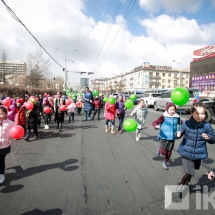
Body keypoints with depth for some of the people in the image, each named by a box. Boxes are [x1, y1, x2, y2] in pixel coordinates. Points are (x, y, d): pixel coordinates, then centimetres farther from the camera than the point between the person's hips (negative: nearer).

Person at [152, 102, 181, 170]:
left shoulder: (177, 117, -1)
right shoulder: (164, 117, -14)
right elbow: (154, 122, -20)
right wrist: (156, 126, -41)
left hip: (172, 137, 4)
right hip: (164, 137, -4)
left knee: (169, 152, 12)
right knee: (163, 152, -7)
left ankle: (164, 162, 37)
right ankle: (159, 149, 30)